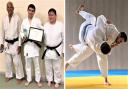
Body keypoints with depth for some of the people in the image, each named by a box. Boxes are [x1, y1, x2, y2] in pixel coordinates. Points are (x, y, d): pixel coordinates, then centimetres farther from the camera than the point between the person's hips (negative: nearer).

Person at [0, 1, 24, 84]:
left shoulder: (17, 18, -11)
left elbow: (20, 32, -8)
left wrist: (19, 45, -9)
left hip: (15, 43, -4)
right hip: (7, 43, 4)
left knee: (17, 61, 1)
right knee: (8, 61, 14)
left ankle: (19, 76, 19)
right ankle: (9, 75, 32)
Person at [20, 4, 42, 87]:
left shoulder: (37, 21, -2)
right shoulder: (24, 21, 6)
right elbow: (21, 32, 11)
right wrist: (23, 37, -9)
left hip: (35, 44, -2)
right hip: (27, 44, 3)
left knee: (36, 63, 3)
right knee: (28, 63, 12)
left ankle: (38, 80, 18)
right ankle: (29, 79, 27)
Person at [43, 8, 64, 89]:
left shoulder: (60, 25, -10)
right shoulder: (45, 25, 0)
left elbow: (64, 38, -6)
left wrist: (64, 50, -5)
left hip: (57, 50, -3)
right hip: (48, 50, 3)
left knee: (57, 67, 9)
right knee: (48, 67, 16)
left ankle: (57, 81, 29)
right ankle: (49, 80, 37)